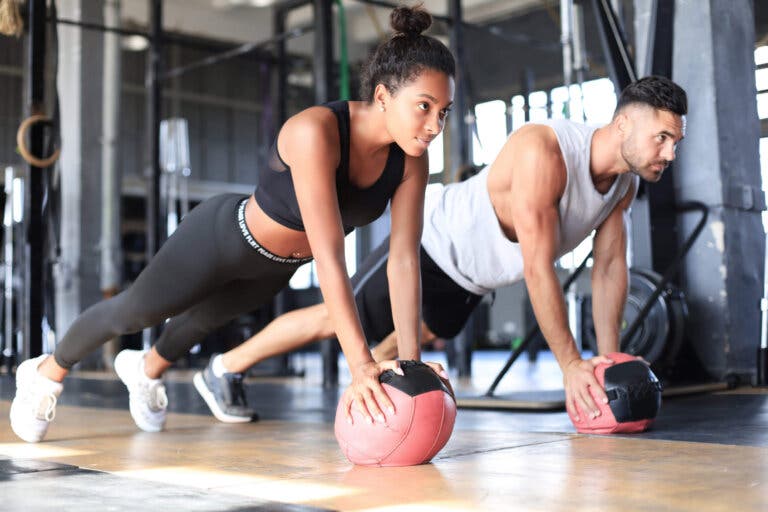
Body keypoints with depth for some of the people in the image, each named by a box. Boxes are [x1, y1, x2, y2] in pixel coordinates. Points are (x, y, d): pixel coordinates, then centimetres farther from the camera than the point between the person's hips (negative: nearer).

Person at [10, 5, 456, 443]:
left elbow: (404, 260, -21)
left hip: (275, 268, 6)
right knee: (133, 312, 17)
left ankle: (147, 369, 66)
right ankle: (46, 373, 48)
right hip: (222, 238, -6)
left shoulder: (411, 162, -22)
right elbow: (328, 256, -45)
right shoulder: (315, 131, -41)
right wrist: (361, 363, -47)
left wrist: (411, 359, -28)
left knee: (207, 316, 33)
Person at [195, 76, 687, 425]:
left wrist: (609, 356, -8)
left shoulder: (625, 182, -12)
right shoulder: (542, 152, -38)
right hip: (433, 242, -8)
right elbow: (538, 268, -39)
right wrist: (570, 364, -35)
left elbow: (611, 265, -3)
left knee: (425, 333, 30)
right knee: (336, 318, 1)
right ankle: (226, 367, 17)